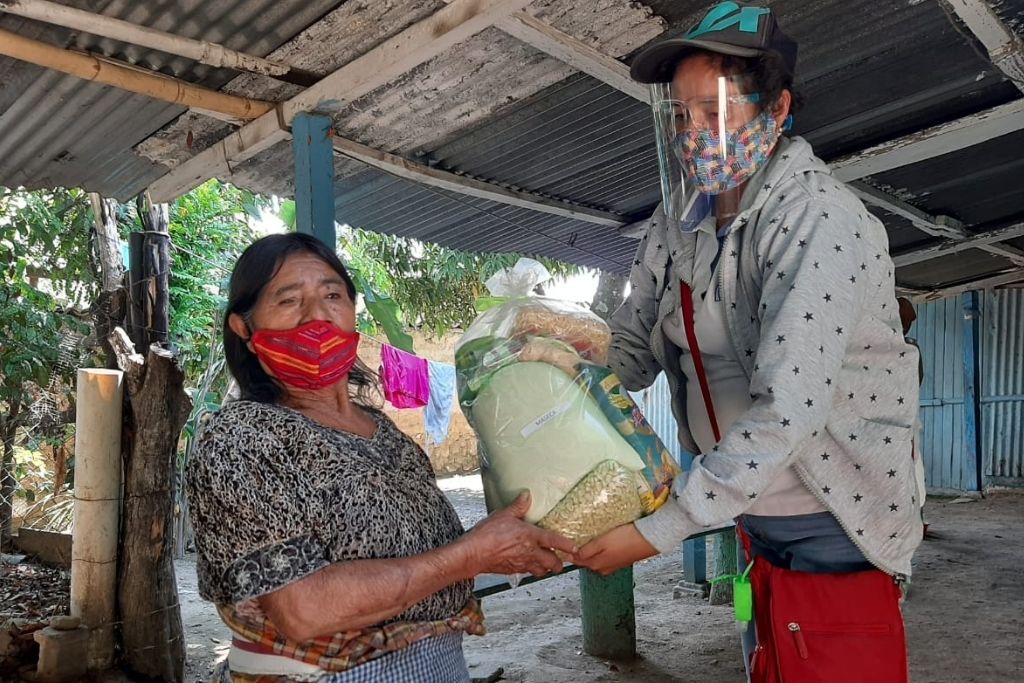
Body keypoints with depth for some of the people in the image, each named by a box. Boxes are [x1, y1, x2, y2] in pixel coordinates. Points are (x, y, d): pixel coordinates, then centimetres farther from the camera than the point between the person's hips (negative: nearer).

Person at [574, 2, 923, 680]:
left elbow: (787, 412, -31)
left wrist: (657, 532, -29)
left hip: (835, 532, -6)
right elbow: (630, 345, 3)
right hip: (753, 518, 7)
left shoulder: (817, 219, -24)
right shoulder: (681, 217, -1)